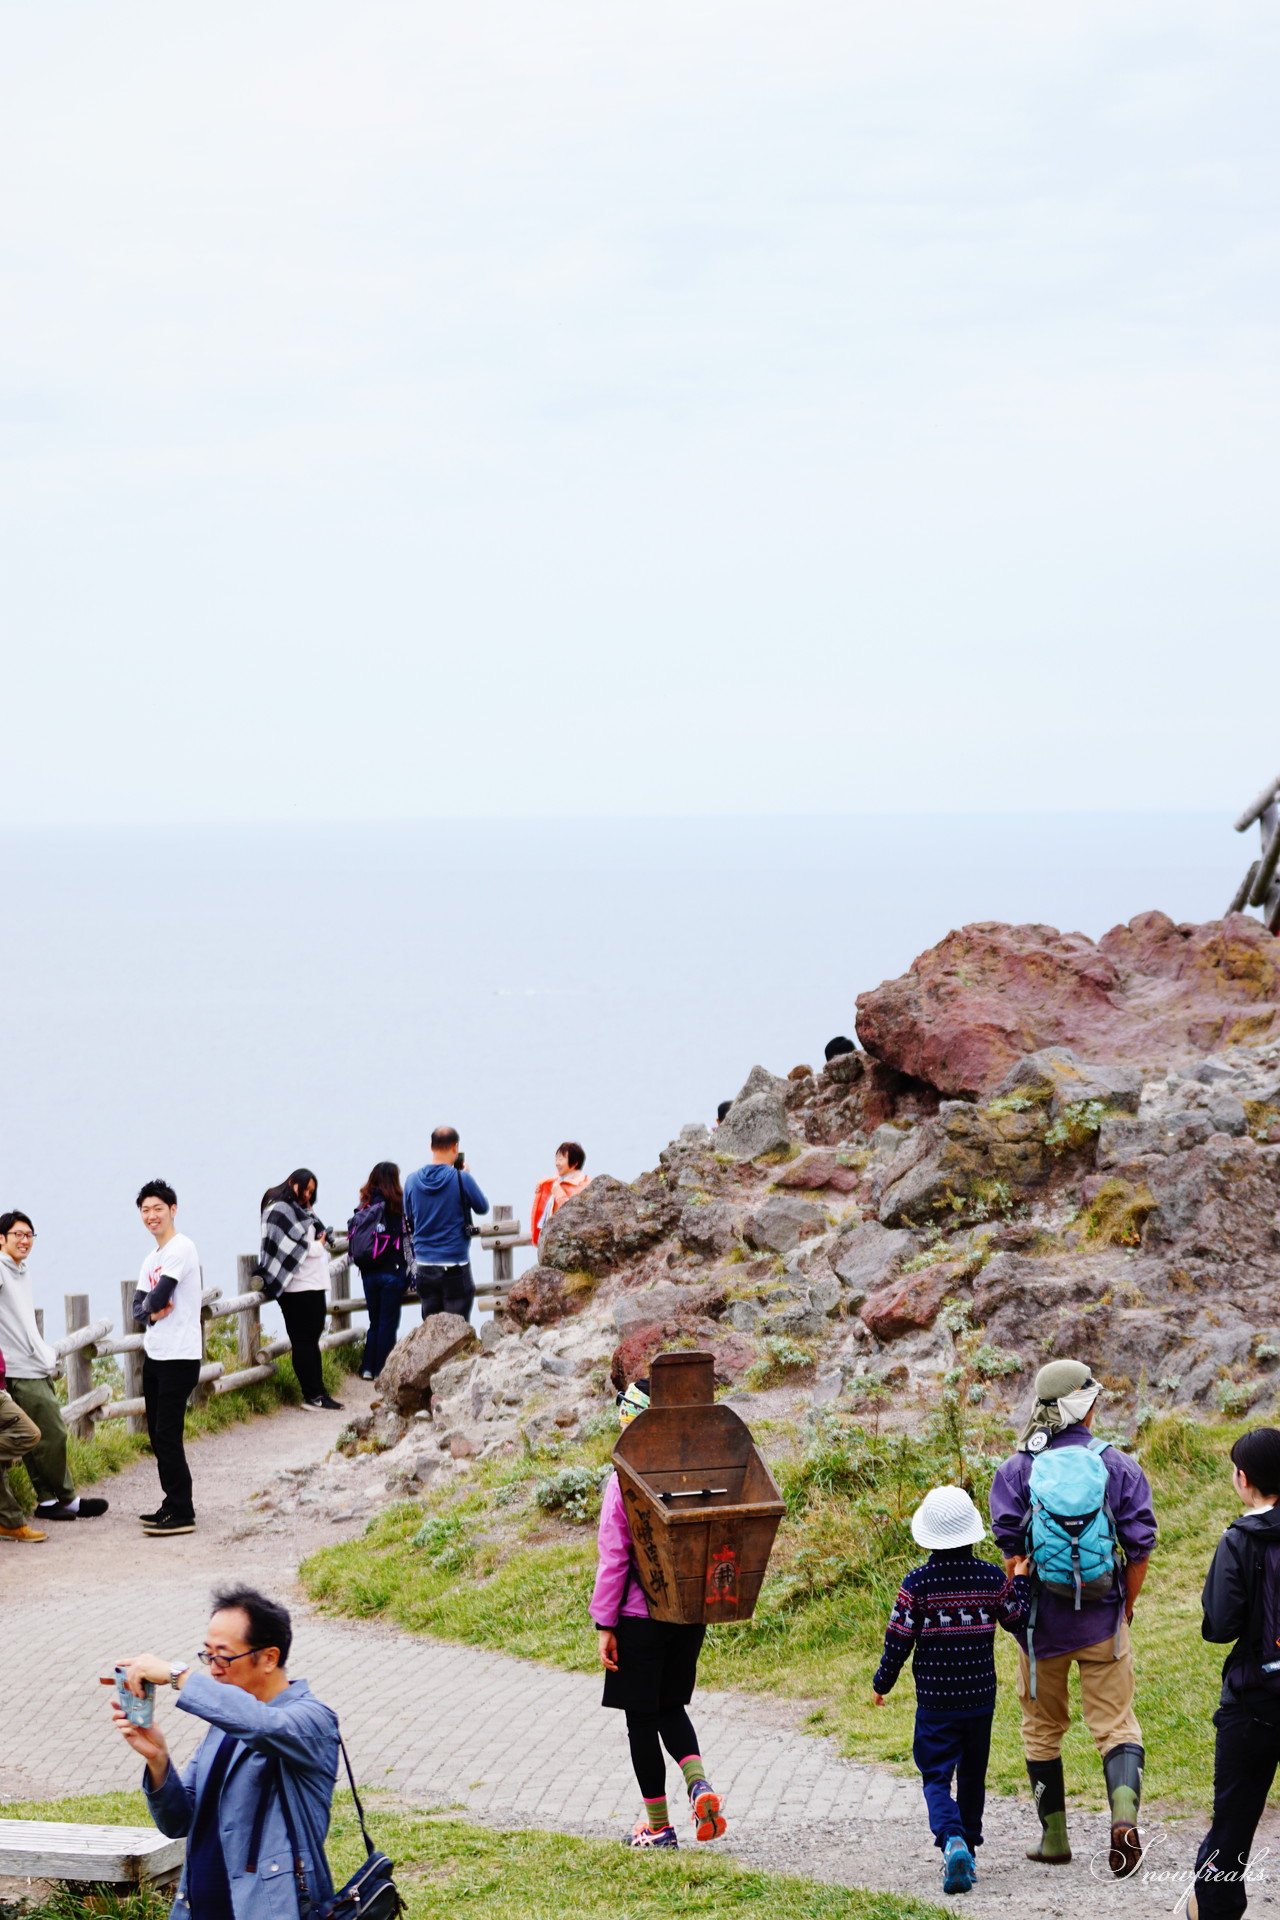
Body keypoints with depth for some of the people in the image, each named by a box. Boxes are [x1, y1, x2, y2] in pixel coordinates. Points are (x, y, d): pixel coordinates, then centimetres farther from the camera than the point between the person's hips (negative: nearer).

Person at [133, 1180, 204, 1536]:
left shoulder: (181, 1248, -12)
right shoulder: (150, 1260, 17)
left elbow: (158, 1296, -19)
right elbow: (138, 1309, 10)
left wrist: (151, 1307, 3)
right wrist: (152, 1313, -12)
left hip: (180, 1357, -9)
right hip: (154, 1356, 9)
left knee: (168, 1435, -10)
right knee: (158, 1435, 11)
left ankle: (182, 1513, -8)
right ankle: (172, 1505, 19)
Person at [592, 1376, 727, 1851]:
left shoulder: (623, 1482, -14)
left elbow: (613, 1559, -13)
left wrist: (605, 1625, -8)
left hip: (640, 1616, -5)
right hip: (691, 1615, 5)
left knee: (641, 1717, 7)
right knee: (671, 1707, 21)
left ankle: (657, 1825, 12)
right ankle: (698, 1783, -4)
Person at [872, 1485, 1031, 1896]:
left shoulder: (916, 1584, -12)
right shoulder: (993, 1579, -5)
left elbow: (898, 1642, -8)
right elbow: (1018, 1620, 10)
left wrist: (881, 1684, 7)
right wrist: (1020, 1579, 23)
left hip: (934, 1703, -2)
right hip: (980, 1700, 3)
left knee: (936, 1777, 0)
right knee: (972, 1777, 18)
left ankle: (952, 1841, -24)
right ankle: (968, 1847, 25)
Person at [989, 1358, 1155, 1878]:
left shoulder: (1018, 1469, -3)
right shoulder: (1119, 1465, -2)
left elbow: (1010, 1548, -8)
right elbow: (1141, 1546, -4)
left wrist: (1019, 1607, 3)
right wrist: (1126, 1607, 8)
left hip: (1043, 1619, 0)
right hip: (1103, 1618, 0)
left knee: (1042, 1728, 15)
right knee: (1115, 1722, 3)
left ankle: (1054, 1837, 20)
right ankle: (1124, 1812, -21)